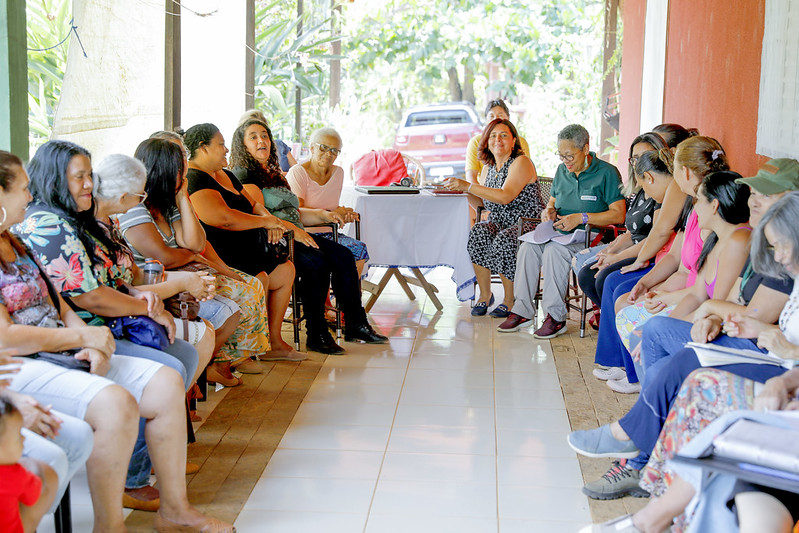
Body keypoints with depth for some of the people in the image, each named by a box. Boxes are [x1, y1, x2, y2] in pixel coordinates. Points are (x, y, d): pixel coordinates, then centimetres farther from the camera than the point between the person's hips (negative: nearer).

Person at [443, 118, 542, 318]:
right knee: (478, 232, -26)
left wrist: (468, 186, -26)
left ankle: (509, 301, -15)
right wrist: (463, 189, -4)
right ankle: (485, 294, -14)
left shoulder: (521, 163, -9)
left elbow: (505, 196, -23)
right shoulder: (488, 167, 14)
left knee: (503, 240, -35)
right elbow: (480, 203, 15)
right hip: (497, 223, 6)